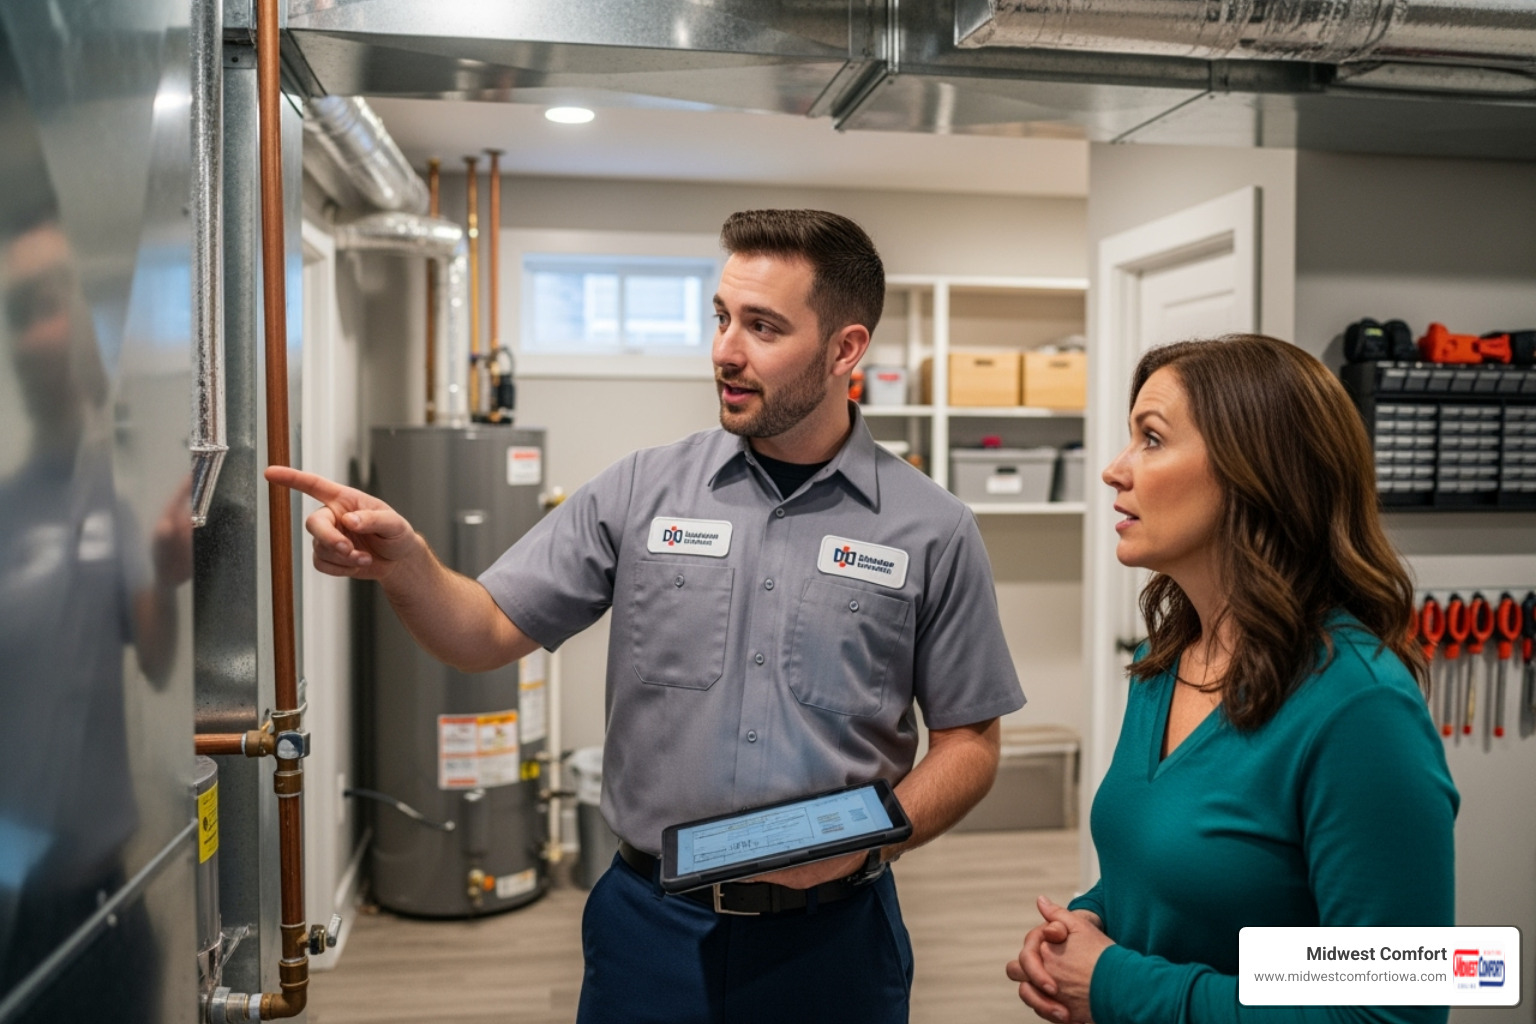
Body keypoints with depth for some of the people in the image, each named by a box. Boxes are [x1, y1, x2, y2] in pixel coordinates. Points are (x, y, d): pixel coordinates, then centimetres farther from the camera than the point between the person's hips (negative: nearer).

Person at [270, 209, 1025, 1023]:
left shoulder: (933, 532, -6)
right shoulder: (641, 492, -3)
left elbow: (969, 742, 0)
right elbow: (488, 634, -2)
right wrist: (403, 563, -20)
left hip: (831, 939, -1)